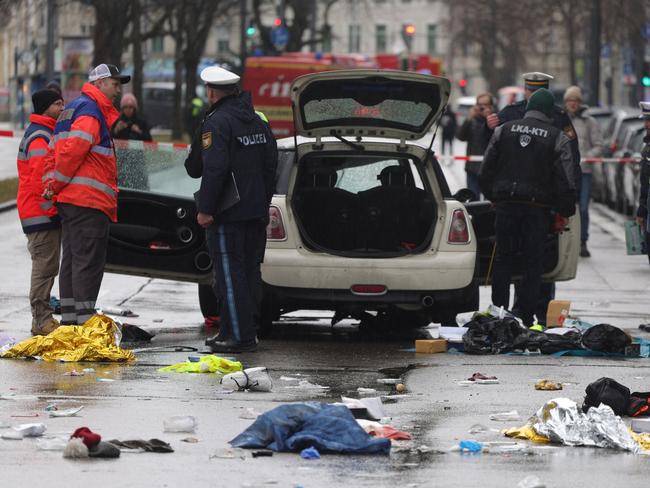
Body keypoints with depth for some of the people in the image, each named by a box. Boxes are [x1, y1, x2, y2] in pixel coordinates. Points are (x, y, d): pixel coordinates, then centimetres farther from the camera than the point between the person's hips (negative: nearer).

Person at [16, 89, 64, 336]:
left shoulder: (42, 134, 19)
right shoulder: (40, 139, -16)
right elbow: (40, 177, -24)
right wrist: (49, 208, -18)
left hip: (42, 214, 11)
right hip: (42, 214, -11)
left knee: (46, 267, 14)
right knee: (45, 266, -9)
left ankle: (42, 318, 19)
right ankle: (42, 320, -7)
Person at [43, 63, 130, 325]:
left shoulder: (74, 108, 23)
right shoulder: (89, 110, -11)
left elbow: (60, 151, 23)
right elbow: (73, 150, -19)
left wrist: (56, 184, 15)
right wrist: (57, 184, -10)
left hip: (70, 199, 10)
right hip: (88, 200, -10)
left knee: (73, 259, 12)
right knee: (89, 261, -10)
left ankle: (69, 318, 15)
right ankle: (84, 320, -13)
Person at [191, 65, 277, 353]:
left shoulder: (218, 122, -13)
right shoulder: (257, 121, 14)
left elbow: (214, 169, -20)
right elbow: (270, 164, 18)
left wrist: (205, 208, -17)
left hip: (228, 215, -8)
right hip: (257, 211, 8)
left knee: (230, 274, -6)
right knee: (250, 271, 13)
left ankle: (239, 335, -9)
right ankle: (247, 330, 18)